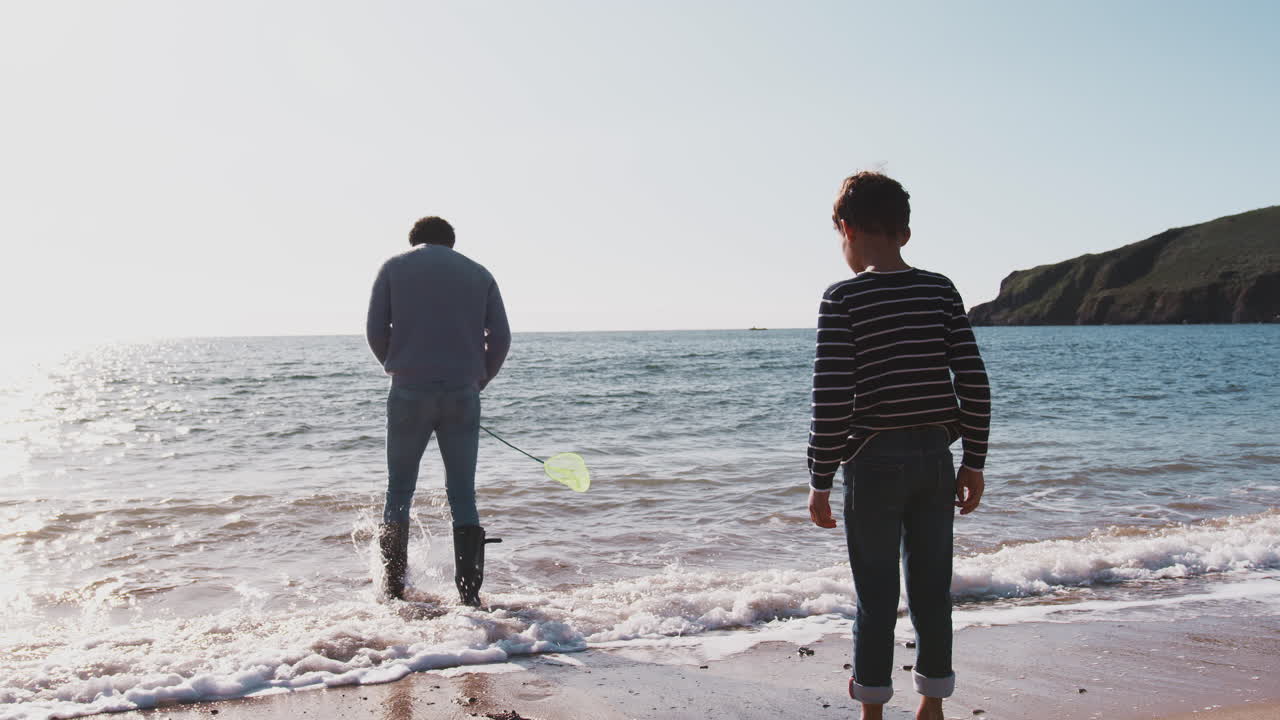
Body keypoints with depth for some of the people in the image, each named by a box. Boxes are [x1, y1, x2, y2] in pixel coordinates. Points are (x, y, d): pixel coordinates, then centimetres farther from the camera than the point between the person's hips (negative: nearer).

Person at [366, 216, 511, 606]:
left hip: (410, 393, -1)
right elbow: (500, 337, 5)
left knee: (399, 489, 12)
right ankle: (469, 593, 3)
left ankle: (392, 587, 12)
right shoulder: (479, 273, 12)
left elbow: (375, 330, 2)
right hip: (463, 396, 1)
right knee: (463, 494, 7)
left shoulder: (394, 267, 9)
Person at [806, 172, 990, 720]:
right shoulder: (941, 291, 3)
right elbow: (973, 381, 2)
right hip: (936, 458, 4)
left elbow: (831, 399, -14)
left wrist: (820, 481, -7)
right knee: (932, 590, 14)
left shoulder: (843, 299, -10)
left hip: (874, 460, -4)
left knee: (877, 595, 6)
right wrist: (974, 461, 11)